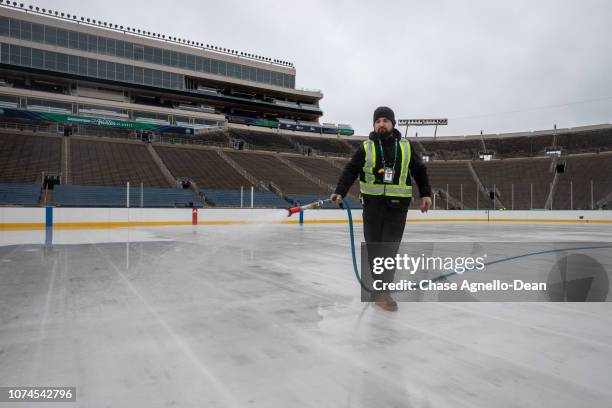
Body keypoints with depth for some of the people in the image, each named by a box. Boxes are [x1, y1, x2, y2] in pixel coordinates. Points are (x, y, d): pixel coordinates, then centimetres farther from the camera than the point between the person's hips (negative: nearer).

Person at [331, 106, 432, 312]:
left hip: (397, 205, 0)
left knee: (390, 247, -6)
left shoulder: (405, 147, 7)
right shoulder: (366, 147, 3)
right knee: (373, 247, 3)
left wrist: (425, 194, 7)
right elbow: (350, 171, -5)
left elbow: (420, 171, 15)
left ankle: (382, 290, -2)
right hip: (372, 204, 0)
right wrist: (340, 192, -19)